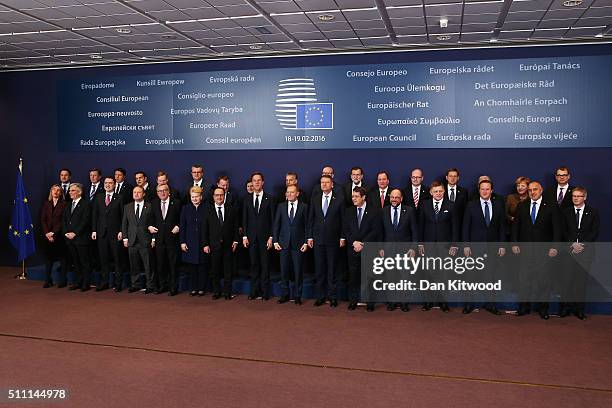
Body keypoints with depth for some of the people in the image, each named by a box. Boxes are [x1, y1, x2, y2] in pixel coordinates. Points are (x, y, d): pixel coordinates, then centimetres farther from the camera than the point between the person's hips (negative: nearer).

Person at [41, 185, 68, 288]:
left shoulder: (64, 204, -2)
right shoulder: (46, 204, 12)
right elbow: (43, 220, 7)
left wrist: (53, 233, -12)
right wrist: (47, 233, -5)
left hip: (59, 235, -4)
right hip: (47, 235, 4)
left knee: (62, 258, 1)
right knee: (48, 258, 6)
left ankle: (62, 280, 7)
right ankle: (48, 280, 11)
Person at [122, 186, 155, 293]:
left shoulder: (150, 207, 0)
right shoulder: (127, 207, 12)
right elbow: (124, 224, 13)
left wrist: (153, 239, -6)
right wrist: (125, 238, 5)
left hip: (145, 241, -3)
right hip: (132, 241, 4)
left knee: (148, 265, 0)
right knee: (134, 265, 9)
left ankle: (150, 286, 9)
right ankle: (135, 285, 19)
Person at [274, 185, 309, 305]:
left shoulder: (304, 207, 2)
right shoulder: (281, 206, 7)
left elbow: (307, 226, 1)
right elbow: (276, 224, 7)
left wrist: (306, 242, -5)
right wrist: (275, 241, 0)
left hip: (298, 243, -2)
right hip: (284, 243, 2)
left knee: (298, 271, 2)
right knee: (284, 270, 6)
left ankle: (297, 296, 13)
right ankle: (284, 295, 17)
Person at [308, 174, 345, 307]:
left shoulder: (338, 201, -1)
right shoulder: (315, 199, 7)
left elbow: (343, 220, 0)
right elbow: (310, 219, 8)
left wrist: (342, 238, -4)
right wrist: (310, 236, 3)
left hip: (333, 240, -2)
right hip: (318, 239, 3)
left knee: (332, 269, 3)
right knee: (319, 269, 6)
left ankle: (333, 297, 12)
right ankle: (321, 296, 16)